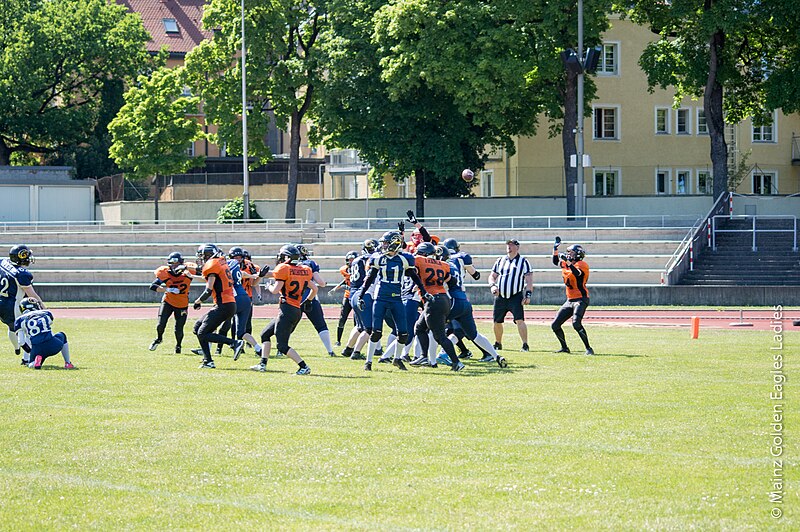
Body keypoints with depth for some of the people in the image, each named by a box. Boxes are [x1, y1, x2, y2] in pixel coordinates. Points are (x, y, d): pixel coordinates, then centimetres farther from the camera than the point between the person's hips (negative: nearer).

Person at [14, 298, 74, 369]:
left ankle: (37, 359, -7)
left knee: (32, 365, 29)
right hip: (54, 346, 2)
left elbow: (22, 341, 4)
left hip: (37, 349, -2)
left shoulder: (20, 320, 11)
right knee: (62, 336, 37)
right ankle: (68, 363, 29)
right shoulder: (47, 314, 18)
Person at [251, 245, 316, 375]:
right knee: (265, 334, 19)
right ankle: (263, 364, 18)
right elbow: (314, 289, 16)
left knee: (282, 346, -5)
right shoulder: (305, 270, 12)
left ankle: (304, 367, -10)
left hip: (287, 309, -9)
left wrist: (269, 287, 8)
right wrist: (306, 301, 33)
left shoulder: (284, 269, -10)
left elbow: (276, 290, -14)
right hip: (298, 311, 9)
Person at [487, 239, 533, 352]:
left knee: (520, 320, -18)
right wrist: (492, 286, -4)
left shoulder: (523, 262, 1)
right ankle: (498, 343, 28)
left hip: (516, 297, -5)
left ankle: (525, 345, -18)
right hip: (500, 296, 5)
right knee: (497, 322, 10)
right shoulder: (500, 261, 13)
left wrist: (528, 295, -13)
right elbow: (492, 276, 18)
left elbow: (529, 280, -3)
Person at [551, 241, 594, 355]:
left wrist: (568, 262, -37)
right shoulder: (566, 264, 13)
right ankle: (564, 348, 23)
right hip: (570, 300, 9)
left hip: (580, 300, -9)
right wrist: (555, 248, 16)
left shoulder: (581, 265, -11)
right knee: (555, 325, 8)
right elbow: (555, 261, 28)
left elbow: (577, 273, -31)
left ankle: (588, 348, -22)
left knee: (576, 323, -28)